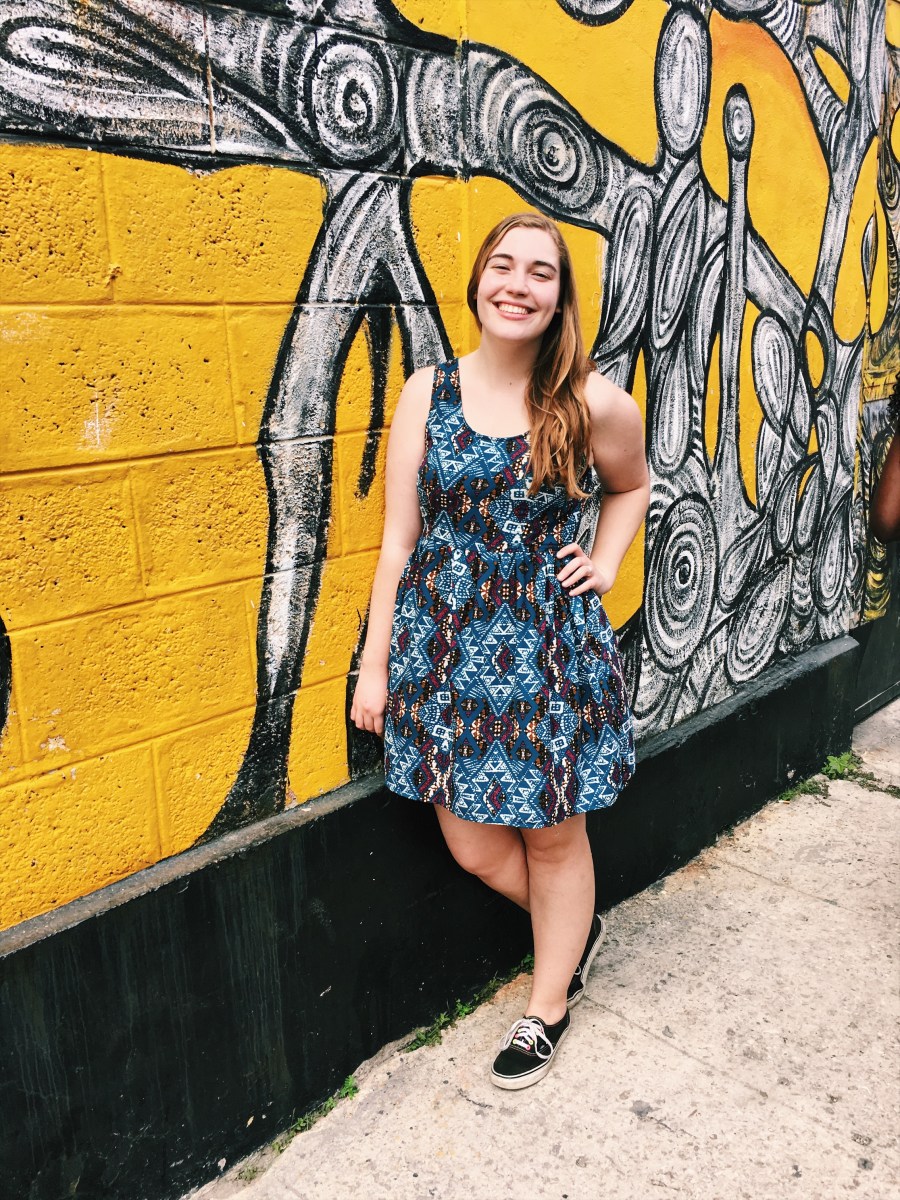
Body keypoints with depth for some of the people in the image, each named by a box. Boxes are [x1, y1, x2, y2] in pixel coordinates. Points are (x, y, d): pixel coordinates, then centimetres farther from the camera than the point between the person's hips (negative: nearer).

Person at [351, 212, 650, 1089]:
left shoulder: (594, 405, -5)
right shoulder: (427, 392, -2)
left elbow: (632, 488, 17)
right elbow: (398, 539, 0)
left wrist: (604, 566, 2)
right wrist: (374, 665, 0)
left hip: (549, 644, -1)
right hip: (441, 644, 2)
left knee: (553, 834, 13)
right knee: (474, 847, 11)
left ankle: (548, 1006, 39)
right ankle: (578, 927, 44)